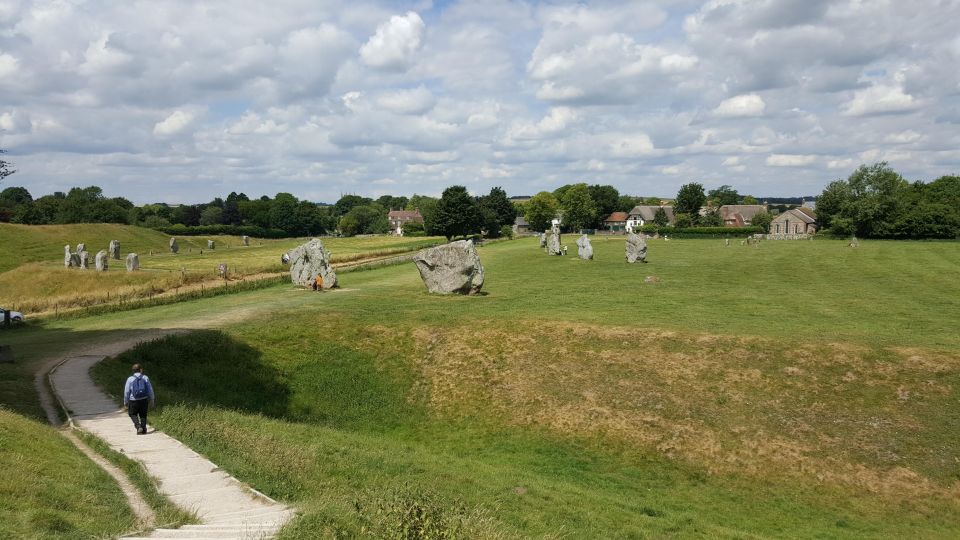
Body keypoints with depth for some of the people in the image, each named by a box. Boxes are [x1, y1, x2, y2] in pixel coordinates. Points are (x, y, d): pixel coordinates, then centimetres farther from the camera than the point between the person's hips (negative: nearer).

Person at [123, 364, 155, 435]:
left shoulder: (130, 379, -6)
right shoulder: (145, 378, -2)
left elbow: (126, 391, -1)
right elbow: (150, 390, 2)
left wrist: (125, 402, 10)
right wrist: (152, 399, 13)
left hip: (133, 400, -2)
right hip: (144, 400, 2)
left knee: (133, 414, 17)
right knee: (143, 415, 15)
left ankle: (138, 426, 0)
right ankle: (143, 430, 16)